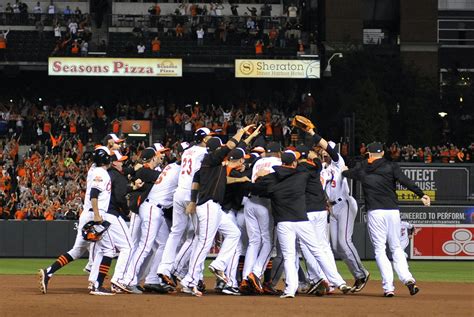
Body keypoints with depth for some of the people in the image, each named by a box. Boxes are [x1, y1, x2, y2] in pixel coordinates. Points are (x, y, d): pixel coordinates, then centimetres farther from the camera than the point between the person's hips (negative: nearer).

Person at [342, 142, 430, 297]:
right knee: (396, 247, 12)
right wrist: (421, 195, -14)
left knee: (379, 249, 3)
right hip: (392, 211, 1)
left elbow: (346, 173, 28)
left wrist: (344, 171, 52)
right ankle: (407, 278, -7)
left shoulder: (361, 168, 9)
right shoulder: (391, 166, 4)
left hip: (374, 212, -1)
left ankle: (388, 287, -8)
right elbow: (405, 180, -10)